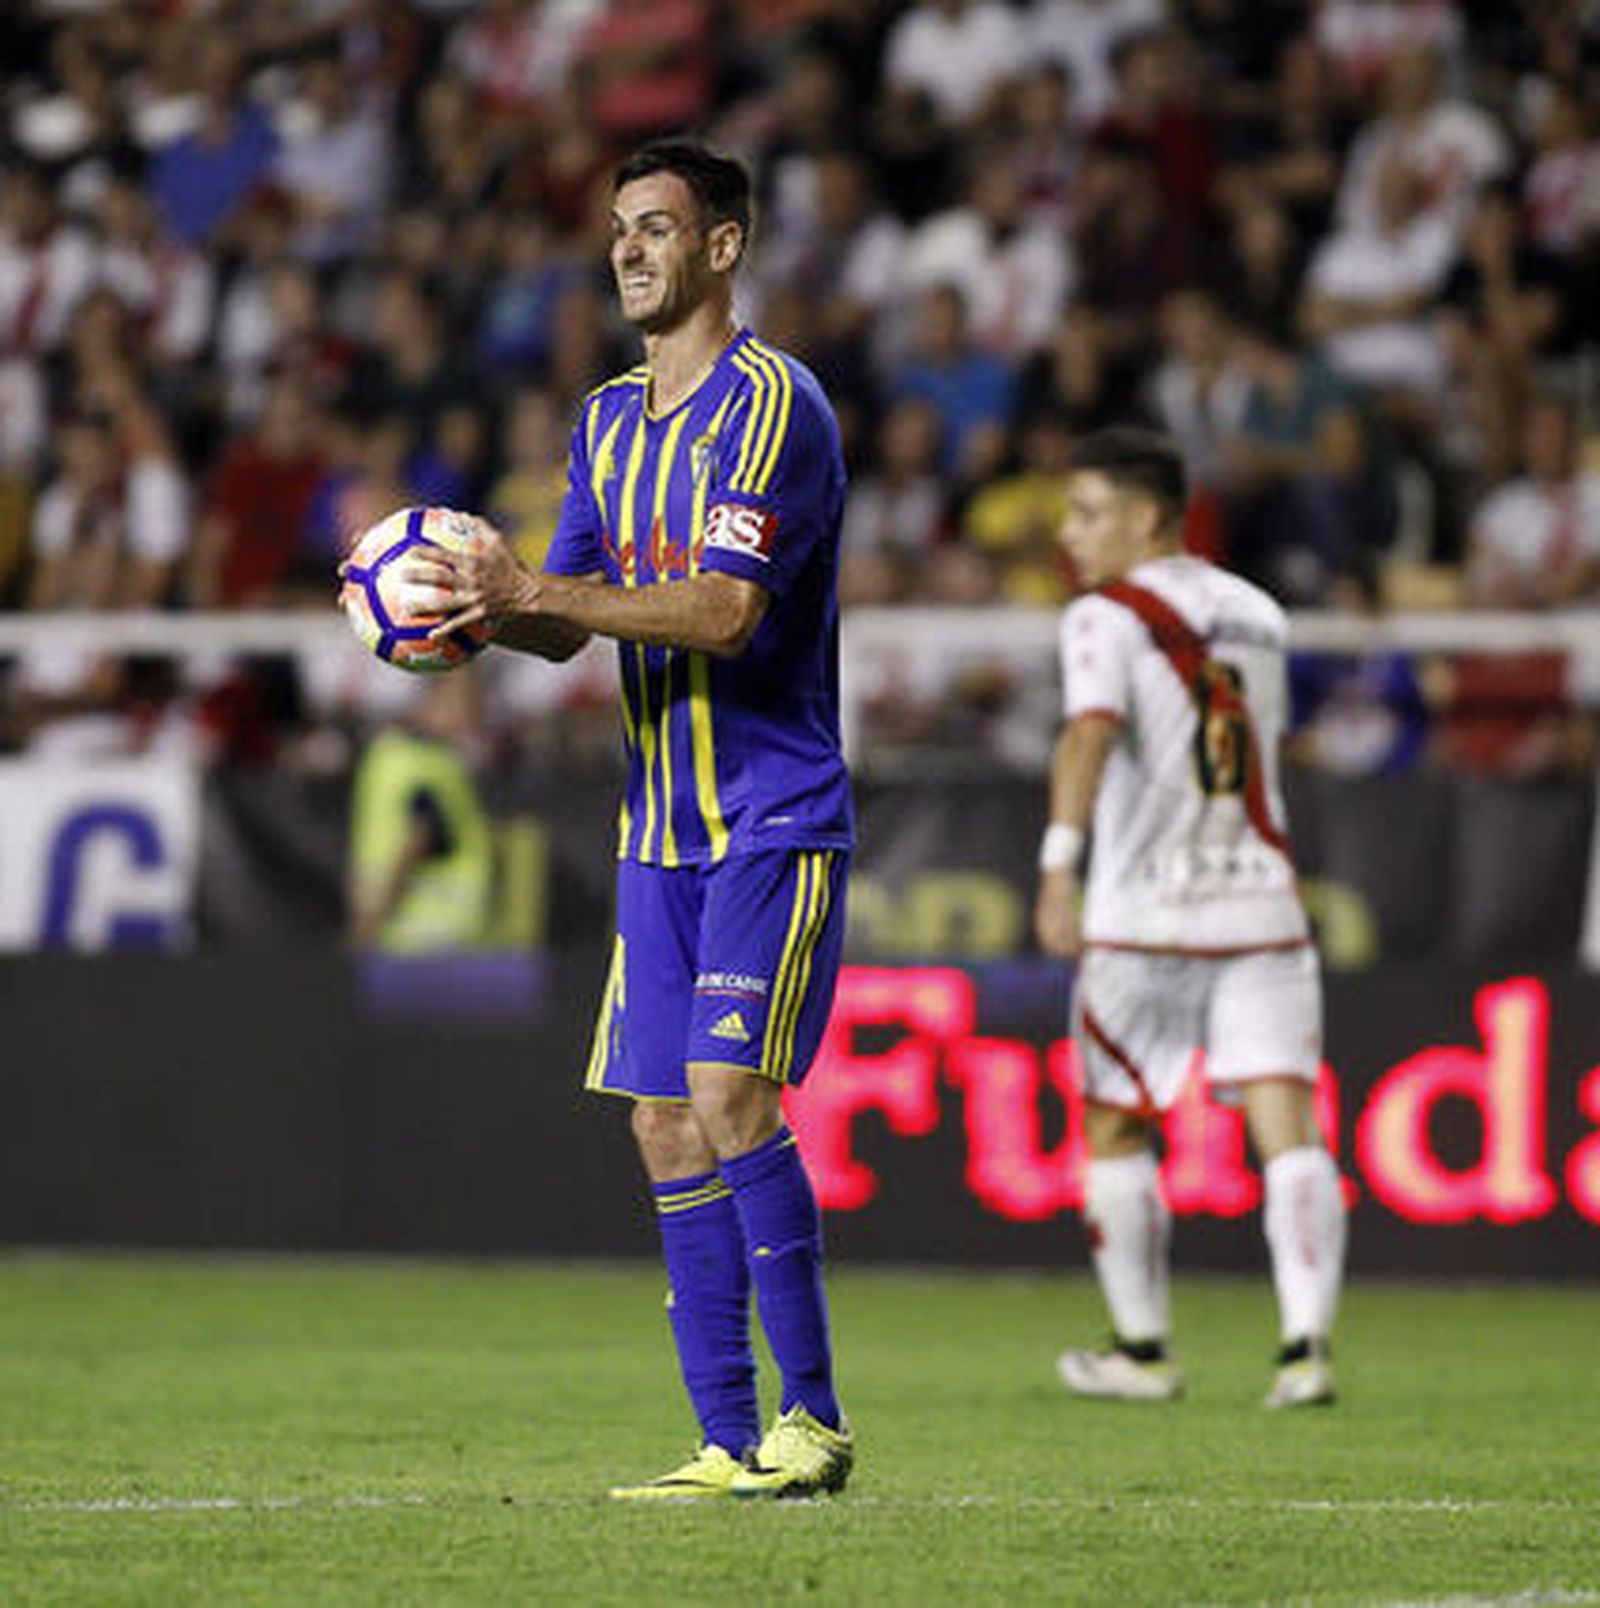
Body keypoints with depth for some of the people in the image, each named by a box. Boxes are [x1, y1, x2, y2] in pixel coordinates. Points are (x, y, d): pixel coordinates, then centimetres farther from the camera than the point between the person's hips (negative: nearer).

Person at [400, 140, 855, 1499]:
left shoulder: (774, 405, -11)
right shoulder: (610, 418, 15)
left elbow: (724, 612, -21)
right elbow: (563, 623, 16)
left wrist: (535, 590, -24)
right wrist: (482, 604, -5)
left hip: (776, 822, -8)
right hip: (661, 828, 8)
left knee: (730, 1093, -16)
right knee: (668, 1125, 3)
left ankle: (814, 1420, -8)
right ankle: (731, 1442, 6)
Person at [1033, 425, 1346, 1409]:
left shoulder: (1108, 618, -6)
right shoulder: (1258, 615, 14)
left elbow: (1091, 733, -23)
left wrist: (1060, 860, -33)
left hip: (1144, 921, -4)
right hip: (1262, 905, 4)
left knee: (1114, 1133, 12)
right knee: (1288, 1129, -4)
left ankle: (1143, 1353, 19)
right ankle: (1307, 1343, -19)